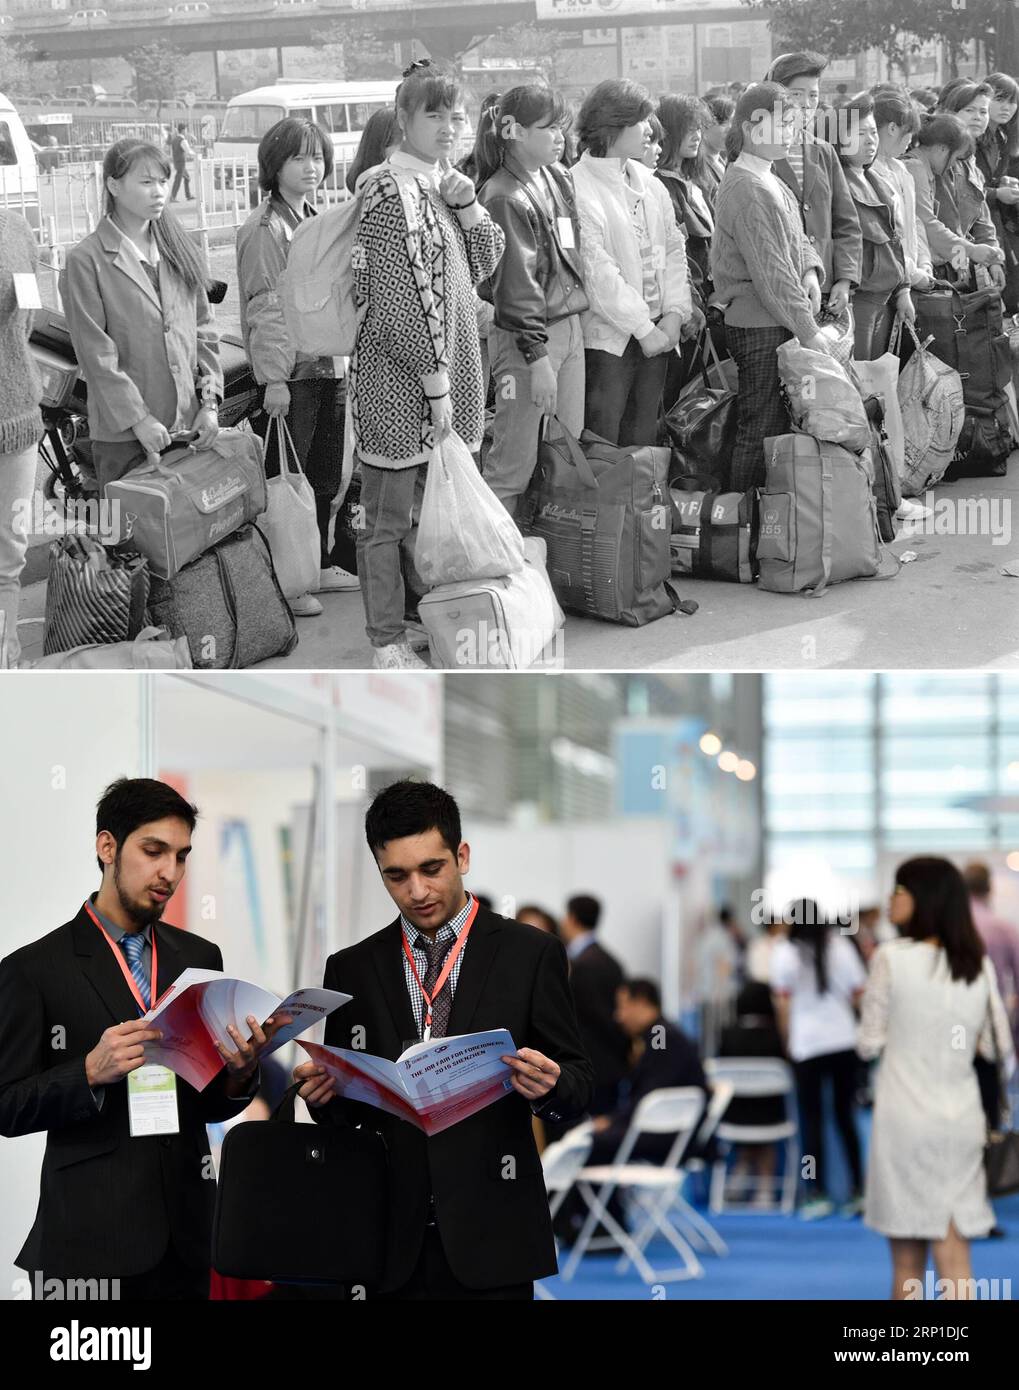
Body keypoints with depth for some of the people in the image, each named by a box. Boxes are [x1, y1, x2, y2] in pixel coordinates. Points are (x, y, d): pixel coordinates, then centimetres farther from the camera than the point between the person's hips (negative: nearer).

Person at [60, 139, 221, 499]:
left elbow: (204, 330, 13)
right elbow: (95, 352, -10)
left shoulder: (180, 251, 12)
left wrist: (210, 402, 1)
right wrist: (139, 419, -14)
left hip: (190, 426, 5)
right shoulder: (86, 260, -6)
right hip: (123, 435, -5)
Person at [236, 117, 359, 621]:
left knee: (325, 477, 15)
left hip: (329, 367, 9)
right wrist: (274, 377, -22)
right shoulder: (266, 229, -11)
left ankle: (318, 566, 27)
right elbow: (266, 309, -17)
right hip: (290, 372, -9)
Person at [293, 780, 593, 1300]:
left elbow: (576, 1086, 2)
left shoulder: (531, 953, 2)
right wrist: (323, 1092, -9)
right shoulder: (351, 970, 10)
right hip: (396, 1241, 2)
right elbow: (342, 1111, 13)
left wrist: (548, 1086, -20)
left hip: (490, 1237, -2)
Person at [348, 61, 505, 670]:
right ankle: (389, 643, 8)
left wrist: (468, 203, 0)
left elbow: (484, 265, 17)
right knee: (390, 515, 1)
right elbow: (393, 302, -17)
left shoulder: (441, 185, 12)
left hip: (448, 369, 8)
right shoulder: (388, 191, -13)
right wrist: (434, 381, -17)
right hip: (400, 376, -8)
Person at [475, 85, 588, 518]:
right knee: (515, 465, -5)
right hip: (527, 336, -8)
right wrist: (537, 357, -20)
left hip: (570, 330, 8)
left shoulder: (559, 179, 10)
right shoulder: (506, 197, -14)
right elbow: (517, 283, -18)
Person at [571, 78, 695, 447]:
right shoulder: (578, 188, -12)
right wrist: (644, 329, -14)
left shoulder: (647, 183, 12)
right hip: (607, 339, -7)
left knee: (642, 444, 11)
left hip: (656, 334, 7)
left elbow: (673, 248, 13)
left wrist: (675, 313, -2)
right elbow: (598, 273, -16)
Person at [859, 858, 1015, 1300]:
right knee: (955, 1262, 3)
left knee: (906, 1264, 8)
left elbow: (869, 1044, -4)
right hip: (961, 1119, 3)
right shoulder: (980, 965, 3)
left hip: (904, 1117, -3)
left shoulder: (892, 958, -10)